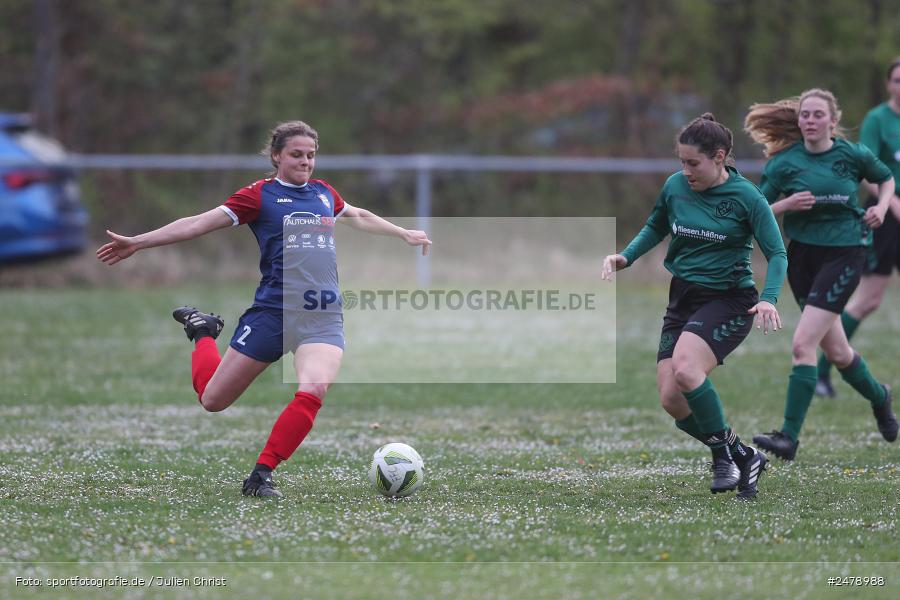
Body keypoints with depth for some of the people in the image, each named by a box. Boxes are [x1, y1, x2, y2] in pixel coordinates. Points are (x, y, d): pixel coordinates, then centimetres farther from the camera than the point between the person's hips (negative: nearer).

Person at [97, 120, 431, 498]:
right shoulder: (260, 195, -1)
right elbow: (199, 224, -4)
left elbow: (360, 218, 35)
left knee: (312, 393, -25)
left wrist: (405, 234, 44)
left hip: (323, 318, 3)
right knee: (213, 399, 5)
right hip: (272, 311, -3)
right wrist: (138, 242, -10)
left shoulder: (324, 194, 14)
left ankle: (261, 475, -13)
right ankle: (202, 331, 38)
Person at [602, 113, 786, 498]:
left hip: (729, 300, -6)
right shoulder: (675, 186, 2)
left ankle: (723, 452, -13)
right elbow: (655, 228, 21)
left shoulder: (746, 197, -12)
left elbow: (777, 253, -10)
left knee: (684, 368, -31)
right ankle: (743, 457, 11)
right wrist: (625, 257, 4)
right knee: (671, 400, -6)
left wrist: (768, 299, -27)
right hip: (682, 299, 6)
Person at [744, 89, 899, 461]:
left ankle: (789, 436, -15)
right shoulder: (784, 162, -2)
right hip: (802, 255, 4)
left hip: (844, 253, -4)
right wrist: (786, 204, -18)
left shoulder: (852, 155, -4)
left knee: (803, 344, -17)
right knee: (837, 353, 15)